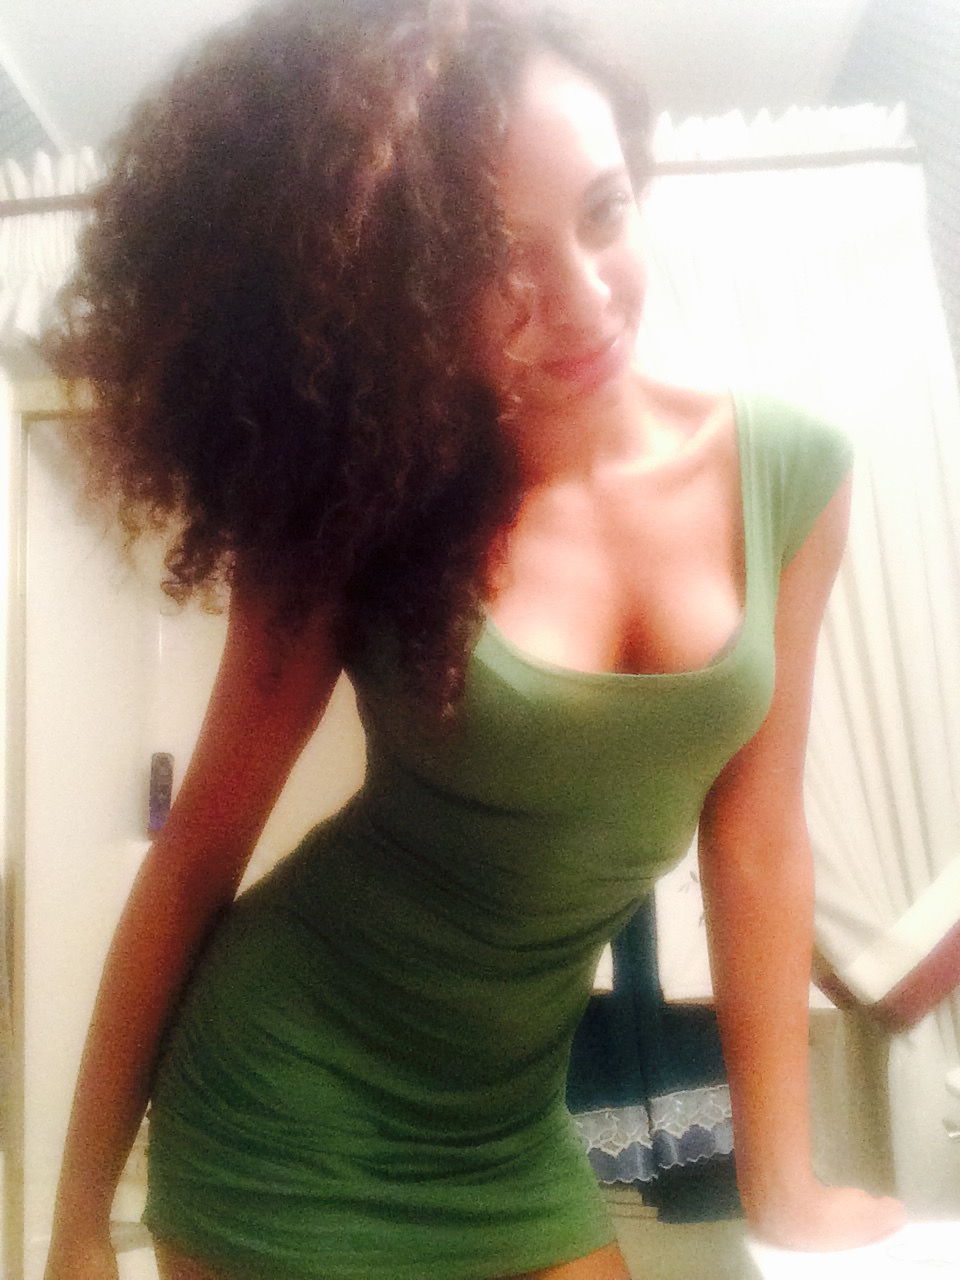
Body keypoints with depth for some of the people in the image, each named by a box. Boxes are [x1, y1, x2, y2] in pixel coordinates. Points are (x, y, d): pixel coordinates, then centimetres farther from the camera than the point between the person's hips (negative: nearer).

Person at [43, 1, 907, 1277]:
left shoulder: (789, 472, -10)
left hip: (514, 1137, 3)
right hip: (281, 1122, -2)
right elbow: (199, 849, -9)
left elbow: (756, 836, -4)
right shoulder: (362, 509, -17)